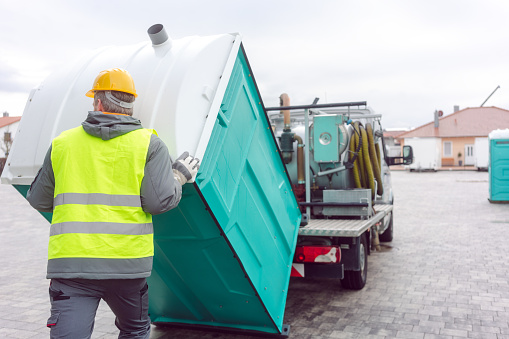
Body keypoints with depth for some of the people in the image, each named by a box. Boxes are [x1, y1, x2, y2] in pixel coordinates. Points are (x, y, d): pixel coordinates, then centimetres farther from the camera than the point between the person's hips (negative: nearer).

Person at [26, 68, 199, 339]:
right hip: (127, 264, 0)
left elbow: (38, 200, 16)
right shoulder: (149, 143, 0)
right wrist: (180, 176, 8)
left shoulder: (61, 143, 9)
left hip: (69, 262, 1)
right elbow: (160, 200, -11)